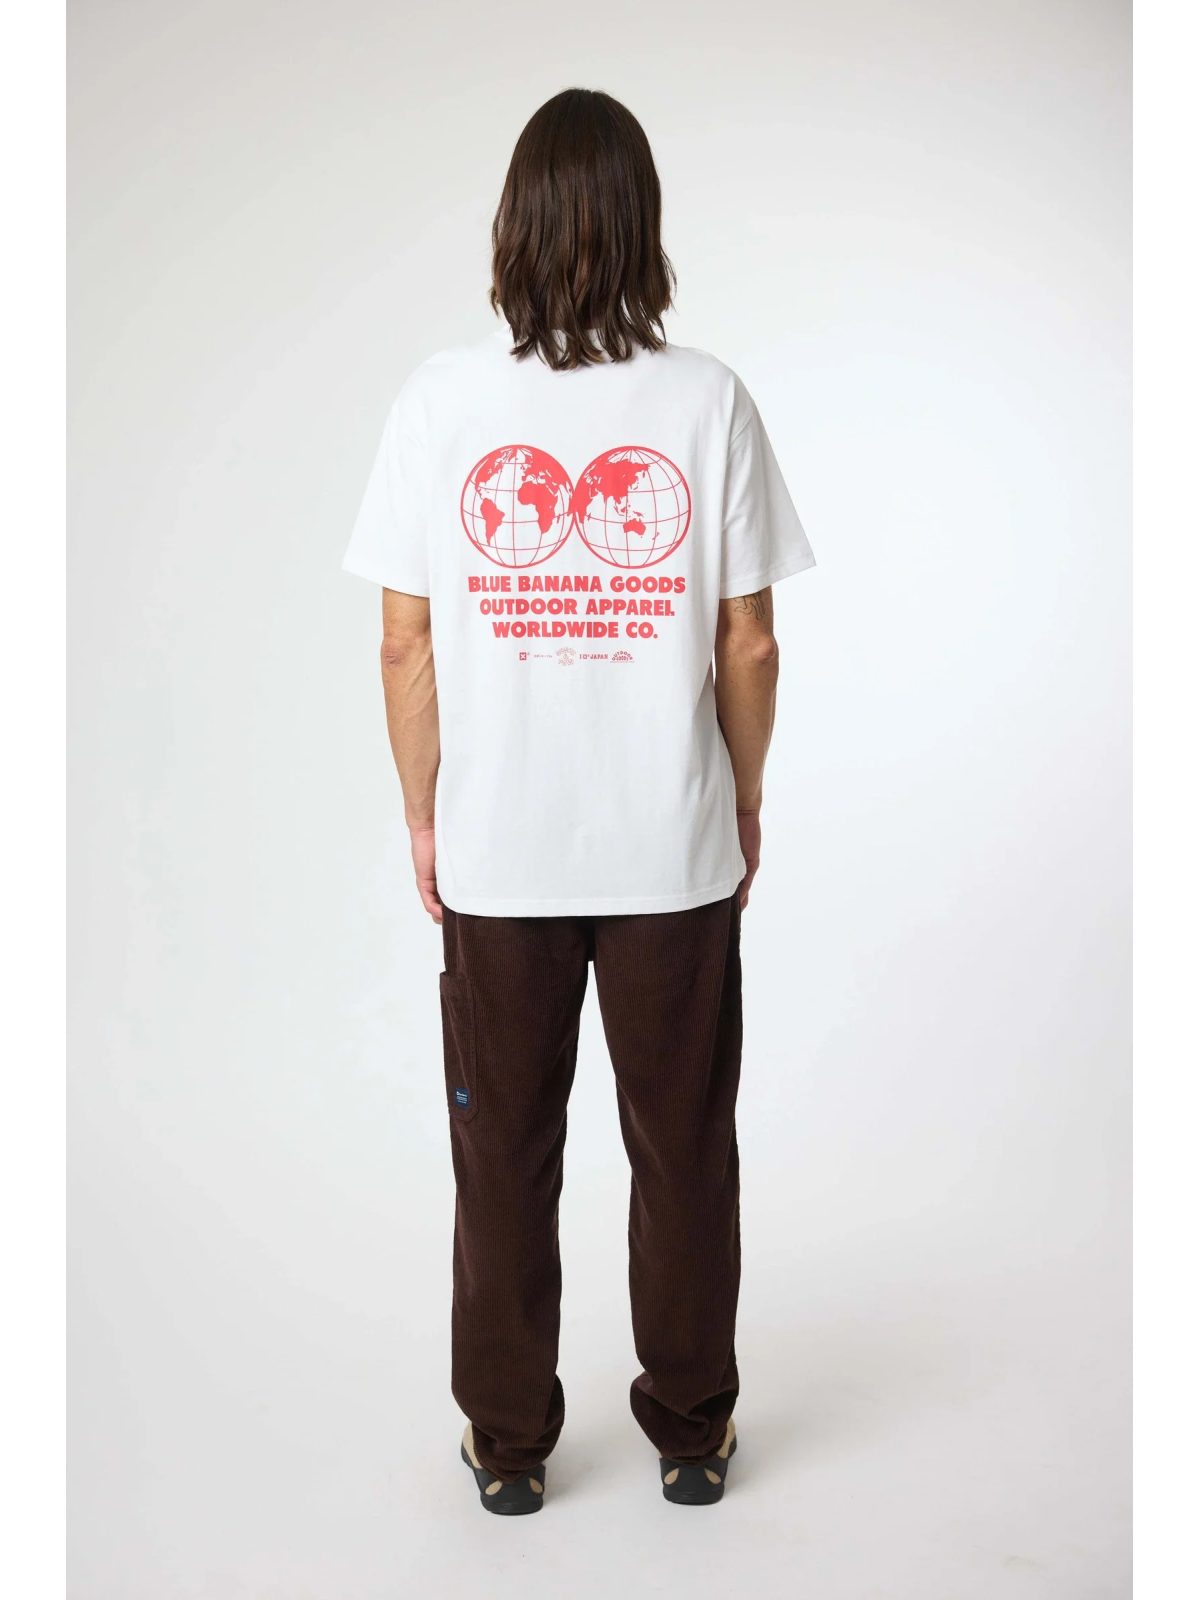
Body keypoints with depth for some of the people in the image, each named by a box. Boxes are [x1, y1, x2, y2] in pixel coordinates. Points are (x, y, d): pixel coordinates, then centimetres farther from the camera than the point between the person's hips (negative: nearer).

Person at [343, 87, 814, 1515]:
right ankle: (690, 1434, 33)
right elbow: (749, 648, -4)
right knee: (683, 1151, 16)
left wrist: (423, 816, 8)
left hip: (496, 855, 0)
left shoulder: (440, 399, -6)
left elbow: (406, 646, -5)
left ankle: (508, 1447, 31)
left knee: (505, 1157, 15)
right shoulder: (708, 402, -7)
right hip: (676, 852, 0)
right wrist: (745, 803, 10)